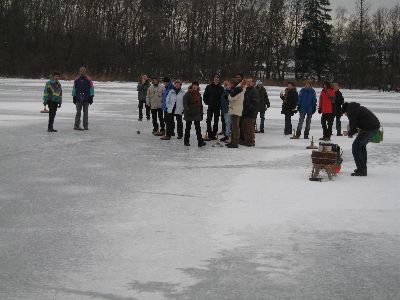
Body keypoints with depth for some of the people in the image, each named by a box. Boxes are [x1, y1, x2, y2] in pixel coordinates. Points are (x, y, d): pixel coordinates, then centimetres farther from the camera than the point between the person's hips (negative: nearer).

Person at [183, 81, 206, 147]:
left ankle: (200, 142, 1)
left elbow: (200, 105, 12)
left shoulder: (198, 94, 9)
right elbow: (185, 103, -9)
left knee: (198, 128, 2)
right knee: (188, 127, 6)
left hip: (197, 114, 4)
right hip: (189, 114, -4)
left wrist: (201, 113, 8)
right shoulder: (188, 94, -4)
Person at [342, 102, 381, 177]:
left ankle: (361, 170, -6)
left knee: (356, 147, -4)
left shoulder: (351, 111, -6)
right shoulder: (357, 108, 24)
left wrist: (349, 133, 11)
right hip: (376, 126, 10)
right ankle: (363, 168, 28)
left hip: (370, 128, -10)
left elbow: (353, 127, -8)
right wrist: (360, 129, 19)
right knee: (362, 146, 22)